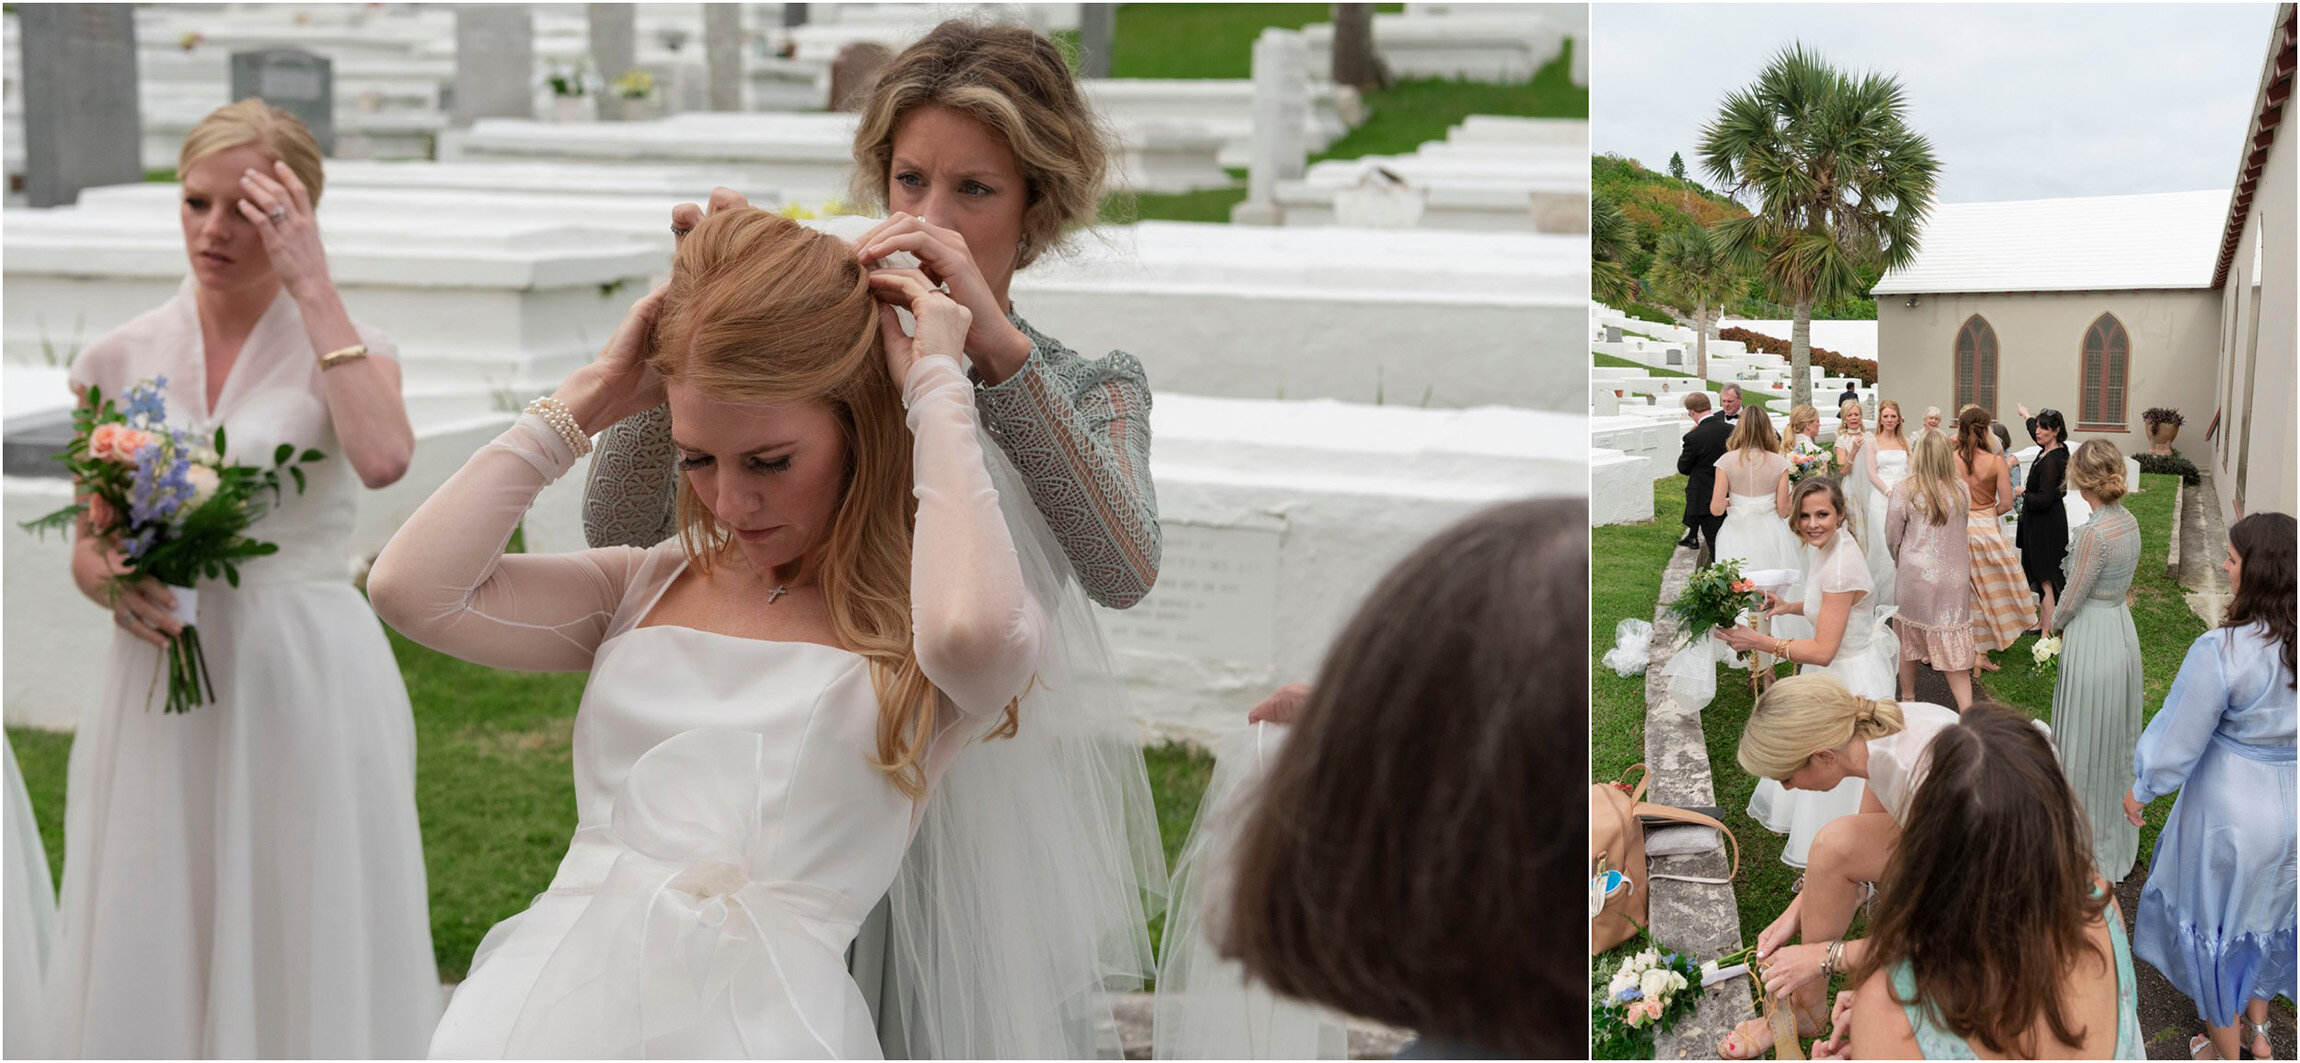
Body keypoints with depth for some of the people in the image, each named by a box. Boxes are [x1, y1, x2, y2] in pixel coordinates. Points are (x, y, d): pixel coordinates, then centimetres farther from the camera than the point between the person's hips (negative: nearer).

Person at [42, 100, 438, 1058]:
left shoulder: (344, 348, -3)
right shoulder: (120, 358, 6)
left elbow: (382, 457, -26)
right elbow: (87, 544, 12)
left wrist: (313, 287, -20)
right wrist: (111, 582, -11)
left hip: (306, 685, -3)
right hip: (160, 682, 3)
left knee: (306, 944, 2)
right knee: (153, 957, 7)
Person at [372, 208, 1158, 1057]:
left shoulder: (913, 615, 6)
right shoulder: (649, 588, 19)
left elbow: (967, 630, -20)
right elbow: (411, 588, 8)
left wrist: (936, 389, -6)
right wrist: (588, 400, 12)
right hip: (547, 991, 3)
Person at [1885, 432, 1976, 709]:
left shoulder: (1905, 492, -10)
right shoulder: (1960, 491, -3)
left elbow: (1892, 539, -2)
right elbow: (1962, 529, 11)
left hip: (1915, 576, -2)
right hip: (1955, 578, 2)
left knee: (1908, 641, 17)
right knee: (1953, 649, 5)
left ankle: (1908, 700, 30)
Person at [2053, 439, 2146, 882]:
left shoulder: (2094, 533, -25)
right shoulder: (2130, 522, 1)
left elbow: (2073, 599, -17)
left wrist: (2055, 626, 4)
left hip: (2091, 639, -8)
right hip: (2123, 632, 8)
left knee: (2086, 745, 7)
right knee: (2117, 739, 21)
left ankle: (2090, 847, 19)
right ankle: (2119, 840, 35)